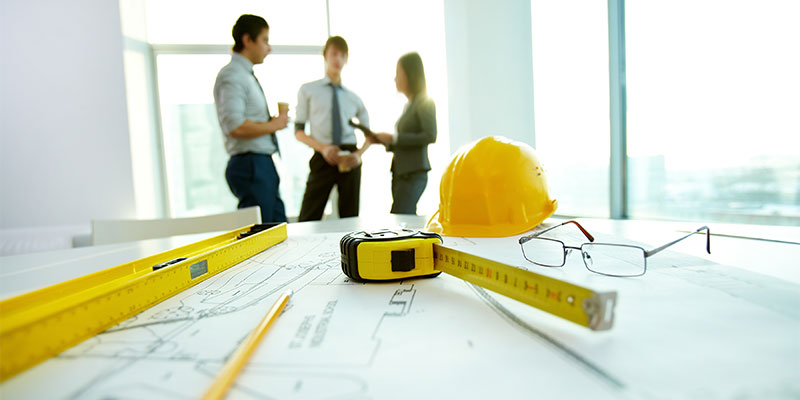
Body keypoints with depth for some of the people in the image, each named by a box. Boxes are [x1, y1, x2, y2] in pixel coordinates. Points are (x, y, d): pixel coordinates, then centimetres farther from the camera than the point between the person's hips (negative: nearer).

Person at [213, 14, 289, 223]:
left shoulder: (246, 75, 19)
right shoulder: (232, 75, -11)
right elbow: (235, 127, -24)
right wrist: (273, 125, -12)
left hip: (262, 165, 10)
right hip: (250, 164, -10)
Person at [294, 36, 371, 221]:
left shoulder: (353, 98, 14)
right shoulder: (308, 91, 9)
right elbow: (298, 131, 4)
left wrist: (359, 154, -1)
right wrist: (323, 148, -13)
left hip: (349, 159, 2)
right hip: (323, 158, -2)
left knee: (350, 217, 6)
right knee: (308, 219, -7)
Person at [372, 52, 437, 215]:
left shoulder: (425, 102, -5)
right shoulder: (410, 104, 18)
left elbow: (430, 136, -16)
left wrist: (394, 138, -15)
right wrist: (385, 141, 3)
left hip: (414, 174, -8)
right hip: (400, 172, 8)